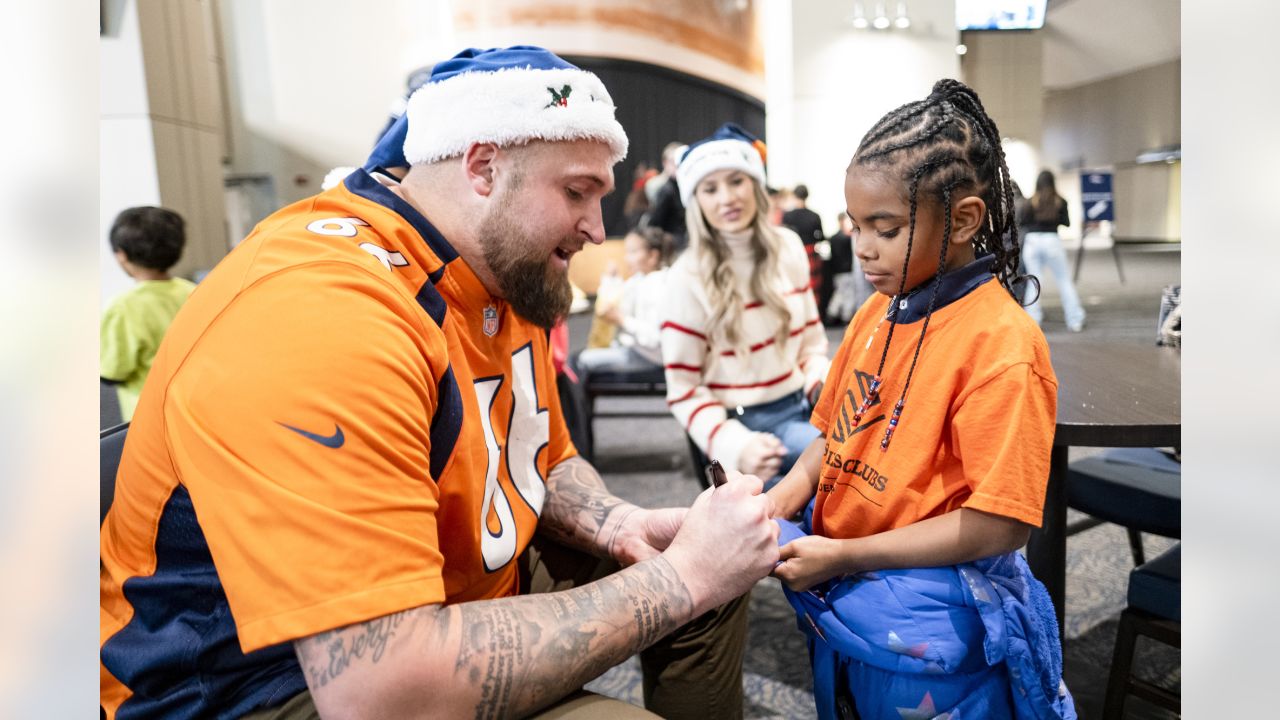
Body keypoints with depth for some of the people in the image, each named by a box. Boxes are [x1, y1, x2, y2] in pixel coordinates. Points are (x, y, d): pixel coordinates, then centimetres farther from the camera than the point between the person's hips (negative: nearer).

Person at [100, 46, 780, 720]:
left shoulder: (507, 275, -1)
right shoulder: (322, 314, -29)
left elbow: (545, 462, 11)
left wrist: (620, 527, -10)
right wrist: (679, 578, -26)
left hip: (465, 591, 8)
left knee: (715, 581, 8)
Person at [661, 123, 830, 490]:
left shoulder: (787, 248, 3)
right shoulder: (688, 278, -11)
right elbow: (683, 391, -8)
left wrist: (824, 387, -6)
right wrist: (736, 446, -23)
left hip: (800, 405, 6)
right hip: (743, 422, -5)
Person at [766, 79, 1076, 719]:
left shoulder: (1001, 343, -18)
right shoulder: (877, 311, 4)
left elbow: (999, 524, -19)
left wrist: (843, 556, -19)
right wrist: (790, 491, -6)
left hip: (926, 598, -6)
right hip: (833, 572, 6)